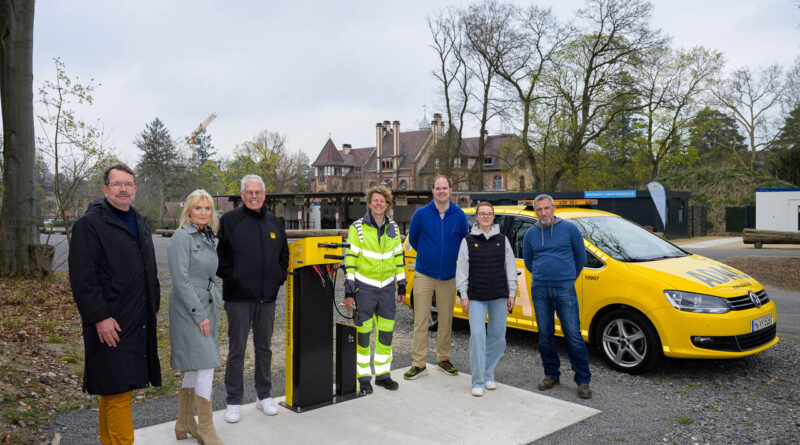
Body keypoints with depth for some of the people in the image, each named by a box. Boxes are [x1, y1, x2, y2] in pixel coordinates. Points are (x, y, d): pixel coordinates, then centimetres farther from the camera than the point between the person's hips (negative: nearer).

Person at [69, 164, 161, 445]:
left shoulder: (141, 224, 16)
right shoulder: (90, 224, -8)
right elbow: (82, 277, -15)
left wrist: (153, 307, 17)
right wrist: (100, 317, -19)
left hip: (139, 323, 8)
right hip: (111, 324, -7)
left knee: (115, 389, 16)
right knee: (118, 389, -5)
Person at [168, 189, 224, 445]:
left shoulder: (209, 239, 13)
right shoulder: (182, 237, -12)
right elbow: (181, 280, -17)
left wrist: (216, 303, 11)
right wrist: (199, 315, -18)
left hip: (207, 309, 8)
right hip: (189, 311, -8)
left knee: (194, 369, 14)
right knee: (205, 366, -8)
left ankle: (184, 424, 26)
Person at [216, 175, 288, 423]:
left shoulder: (274, 222, 10)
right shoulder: (229, 221, -3)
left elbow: (284, 254, 19)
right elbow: (218, 254, -3)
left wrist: (280, 278, 8)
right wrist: (229, 277, -9)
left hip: (267, 297, 4)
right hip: (238, 297, -4)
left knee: (264, 347, 13)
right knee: (236, 350, 3)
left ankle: (264, 396, 26)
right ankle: (233, 402, 15)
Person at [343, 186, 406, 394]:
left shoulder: (393, 228, 8)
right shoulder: (357, 228, -5)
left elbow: (398, 258, 14)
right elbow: (350, 259, -7)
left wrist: (401, 286, 12)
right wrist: (349, 291, -11)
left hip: (387, 287, 4)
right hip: (364, 287, -4)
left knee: (386, 332, 9)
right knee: (363, 332, 1)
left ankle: (383, 374, 22)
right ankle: (364, 377, 13)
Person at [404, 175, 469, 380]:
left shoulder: (459, 215, 0)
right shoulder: (421, 214, -4)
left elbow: (465, 241, 13)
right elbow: (412, 239, 11)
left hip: (448, 276, 2)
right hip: (424, 275, -1)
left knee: (446, 320, 11)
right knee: (420, 321, 0)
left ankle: (443, 359, 25)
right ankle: (418, 364, 7)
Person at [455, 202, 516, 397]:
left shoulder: (502, 240, 9)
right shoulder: (468, 241, 4)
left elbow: (510, 268, 10)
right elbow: (462, 270, 4)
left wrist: (511, 293, 6)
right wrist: (464, 296, -1)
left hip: (499, 296, 2)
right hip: (476, 297, -2)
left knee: (498, 337, 6)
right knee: (477, 335, -11)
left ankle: (488, 374, 23)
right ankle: (478, 381, -3)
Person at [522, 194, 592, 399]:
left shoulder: (569, 228, 2)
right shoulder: (531, 234, 8)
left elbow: (581, 256, 12)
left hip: (565, 290, -2)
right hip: (540, 290, 3)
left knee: (573, 335, -5)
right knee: (545, 334, 7)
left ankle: (583, 380, 7)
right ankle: (551, 374, 23)